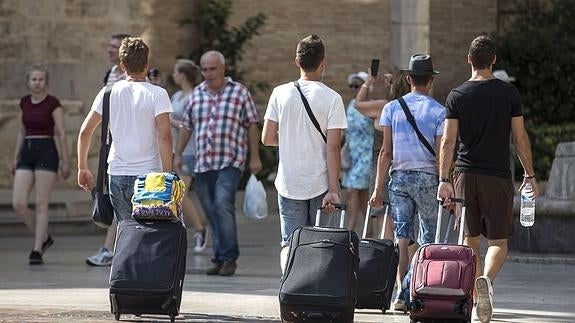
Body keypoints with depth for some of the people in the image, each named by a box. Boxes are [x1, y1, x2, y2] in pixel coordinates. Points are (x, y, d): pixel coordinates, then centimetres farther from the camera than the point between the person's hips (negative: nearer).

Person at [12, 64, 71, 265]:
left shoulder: (53, 103, -5)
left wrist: (65, 162, -8)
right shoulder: (24, 103, 11)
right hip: (27, 153, 6)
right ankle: (44, 237, 15)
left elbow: (61, 134, -5)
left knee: (41, 204, -6)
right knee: (18, 203, -5)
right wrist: (16, 158, 17)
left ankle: (37, 251, -3)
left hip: (46, 152, -6)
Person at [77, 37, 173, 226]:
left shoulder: (109, 92, 5)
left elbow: (85, 131, 6)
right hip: (148, 175, -3)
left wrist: (82, 168, 15)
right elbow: (164, 137, -14)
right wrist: (168, 175, -11)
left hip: (117, 175, 3)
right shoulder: (157, 94, -5)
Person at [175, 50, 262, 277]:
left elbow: (252, 125, 3)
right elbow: (186, 126, 19)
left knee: (223, 205, -19)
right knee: (211, 212, 5)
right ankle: (220, 258, 11)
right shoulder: (196, 95, 14)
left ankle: (229, 258, -14)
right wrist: (178, 155, 13)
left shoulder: (239, 92, 3)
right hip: (202, 163, 5)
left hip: (230, 162, -5)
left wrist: (255, 157, -1)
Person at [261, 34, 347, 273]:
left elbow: (267, 138, 1)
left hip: (289, 183, 2)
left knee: (290, 244, 3)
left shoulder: (280, 93, 0)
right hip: (321, 184, -2)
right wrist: (333, 189, -11)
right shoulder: (331, 98, -7)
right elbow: (333, 146, -11)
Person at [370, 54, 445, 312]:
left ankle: (401, 293, -8)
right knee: (428, 239, 6)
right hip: (427, 177, -2)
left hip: (399, 177, 2)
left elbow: (385, 152, 2)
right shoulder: (438, 111, -1)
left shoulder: (392, 108, 4)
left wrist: (378, 187, 4)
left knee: (402, 236, 1)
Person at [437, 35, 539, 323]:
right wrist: (529, 175, 10)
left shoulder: (457, 95, 2)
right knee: (498, 241, 1)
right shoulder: (508, 93, -1)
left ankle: (474, 294, 13)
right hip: (498, 176, -1)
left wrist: (444, 180, -2)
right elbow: (520, 138, 1)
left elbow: (448, 141, -3)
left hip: (465, 175, 2)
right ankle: (486, 279, -28)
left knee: (470, 239, 12)